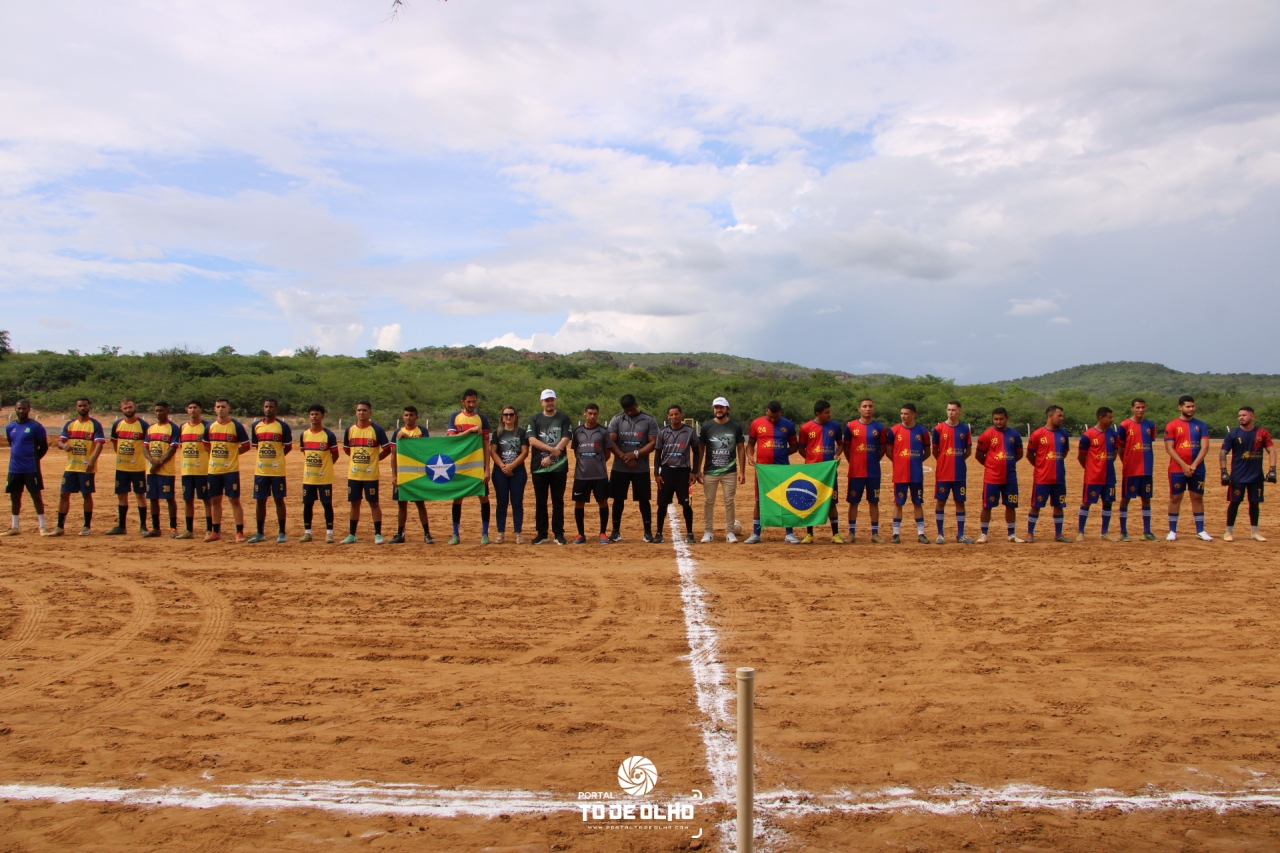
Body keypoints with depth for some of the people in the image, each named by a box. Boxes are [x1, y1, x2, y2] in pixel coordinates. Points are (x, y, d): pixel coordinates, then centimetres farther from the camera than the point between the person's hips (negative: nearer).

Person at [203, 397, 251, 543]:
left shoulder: (236, 426, -7)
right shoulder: (210, 426, 6)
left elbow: (246, 446, -2)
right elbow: (206, 445, 20)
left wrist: (232, 453, 0)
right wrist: (216, 455, 10)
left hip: (231, 469, -5)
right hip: (213, 470, 5)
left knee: (234, 500, -3)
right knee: (215, 500, 11)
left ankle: (240, 532, 2)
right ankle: (216, 532, 21)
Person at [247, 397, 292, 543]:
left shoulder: (283, 426, -4)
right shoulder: (256, 425, 7)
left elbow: (288, 447, 2)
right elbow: (255, 446, 18)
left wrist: (276, 458, 4)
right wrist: (265, 457, 11)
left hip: (277, 470, -4)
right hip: (260, 470, 4)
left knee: (279, 500, 2)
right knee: (260, 501, 8)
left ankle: (282, 533, 8)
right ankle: (260, 533, 17)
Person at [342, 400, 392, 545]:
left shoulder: (377, 430, -7)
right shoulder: (350, 430, 5)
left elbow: (387, 450, -2)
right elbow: (346, 449, 19)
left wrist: (374, 459, 0)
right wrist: (358, 459, 11)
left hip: (371, 474, -4)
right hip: (353, 474, 4)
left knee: (374, 503, 1)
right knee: (354, 503, 10)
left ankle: (378, 534, 8)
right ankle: (352, 535, 18)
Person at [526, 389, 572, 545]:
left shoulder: (564, 418, 4)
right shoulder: (534, 419, 6)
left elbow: (565, 440, -7)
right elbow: (532, 440, -7)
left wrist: (550, 457, -15)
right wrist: (552, 449, -17)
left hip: (559, 466, -1)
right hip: (539, 467, 1)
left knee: (558, 500, 3)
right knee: (540, 501, 5)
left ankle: (559, 533, 9)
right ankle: (542, 534, 12)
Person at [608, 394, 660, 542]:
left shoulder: (649, 420, -1)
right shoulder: (616, 420, 1)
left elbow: (653, 443, -5)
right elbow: (611, 442, -4)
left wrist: (635, 454, -17)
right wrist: (624, 457, -17)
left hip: (641, 469, -1)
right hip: (619, 468, 1)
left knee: (644, 500, 4)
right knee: (618, 499, 6)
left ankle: (648, 532, 11)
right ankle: (616, 531, 16)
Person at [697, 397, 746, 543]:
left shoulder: (736, 426, 0)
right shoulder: (706, 426, 0)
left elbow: (741, 449, 3)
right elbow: (700, 449, 5)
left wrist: (742, 471, -2)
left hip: (730, 472, 0)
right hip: (710, 471, 0)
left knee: (729, 502, 4)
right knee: (708, 502, 5)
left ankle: (730, 532, 12)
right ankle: (708, 532, 14)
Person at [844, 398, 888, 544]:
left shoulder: (880, 427, 2)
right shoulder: (850, 426, -1)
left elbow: (883, 449, 10)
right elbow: (846, 448, 7)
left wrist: (873, 461, 5)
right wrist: (854, 462, 5)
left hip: (874, 472, 1)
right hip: (855, 472, -1)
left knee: (874, 502, 6)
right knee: (853, 502, 4)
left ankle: (875, 533, 13)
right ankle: (852, 533, 12)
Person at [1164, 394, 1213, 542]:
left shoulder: (1201, 425, 6)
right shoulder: (1172, 425, -1)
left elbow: (1205, 447, -1)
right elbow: (1169, 448, -7)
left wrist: (1194, 465, -13)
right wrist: (1184, 466, -15)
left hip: (1197, 469, 2)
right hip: (1177, 470, -2)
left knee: (1198, 498, 7)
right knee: (1175, 498, 2)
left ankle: (1200, 531, 14)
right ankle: (1172, 531, 7)